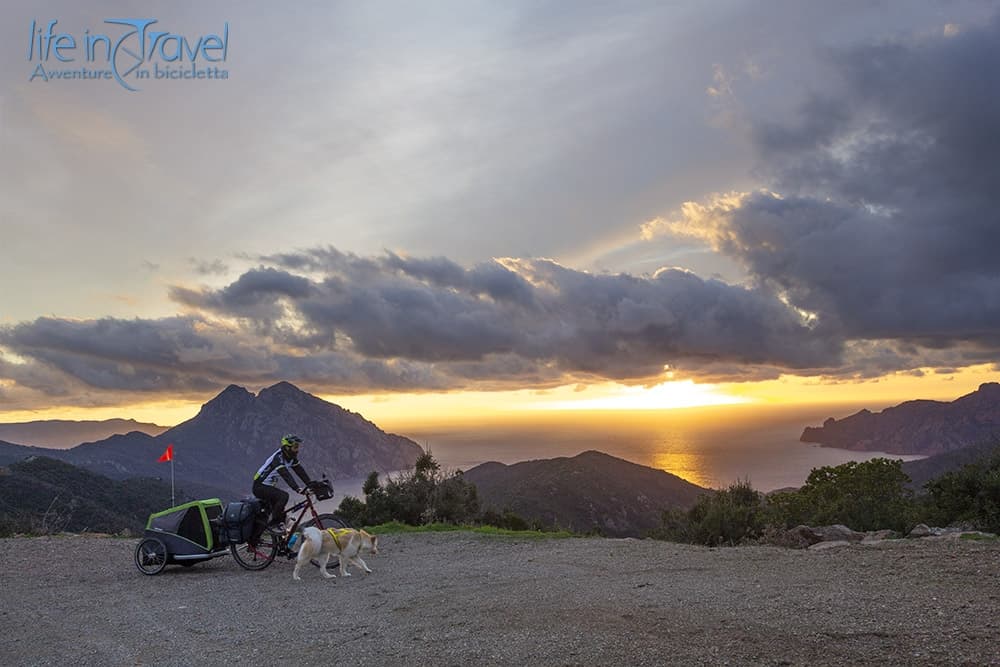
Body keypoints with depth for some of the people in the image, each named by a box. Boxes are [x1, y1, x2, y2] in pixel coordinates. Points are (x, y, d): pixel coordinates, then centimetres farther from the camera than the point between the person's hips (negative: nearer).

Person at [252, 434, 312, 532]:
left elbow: (301, 472, -1)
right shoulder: (278, 458, -27)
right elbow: (286, 475, -39)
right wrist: (297, 489, -49)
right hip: (260, 487, -9)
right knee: (284, 496, -27)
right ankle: (274, 523, -18)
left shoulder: (292, 458, 1)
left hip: (269, 486, 9)